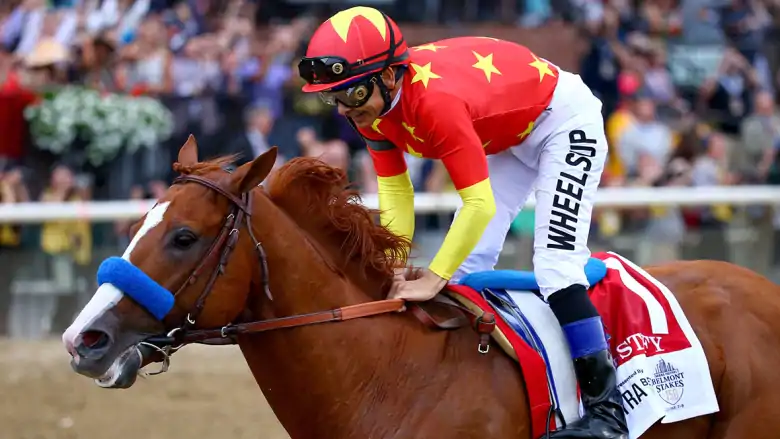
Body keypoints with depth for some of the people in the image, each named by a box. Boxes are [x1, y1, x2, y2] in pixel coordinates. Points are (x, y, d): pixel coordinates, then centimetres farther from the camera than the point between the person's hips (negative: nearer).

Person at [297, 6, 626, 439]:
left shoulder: (435, 100, -40)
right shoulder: (370, 101, -14)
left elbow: (479, 204, -39)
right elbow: (395, 192, -9)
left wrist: (433, 279, -37)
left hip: (566, 117, -9)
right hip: (507, 137, 9)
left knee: (554, 262, -20)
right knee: (468, 260, 6)